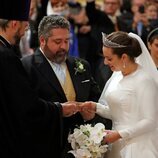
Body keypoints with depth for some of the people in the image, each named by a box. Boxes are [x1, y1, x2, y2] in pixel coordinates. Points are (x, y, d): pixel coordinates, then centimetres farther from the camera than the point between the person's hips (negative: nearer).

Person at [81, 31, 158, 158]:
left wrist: (119, 134, -17)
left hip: (138, 148, -7)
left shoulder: (144, 80, -15)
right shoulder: (117, 74, 8)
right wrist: (96, 107, -2)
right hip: (118, 145, 7)